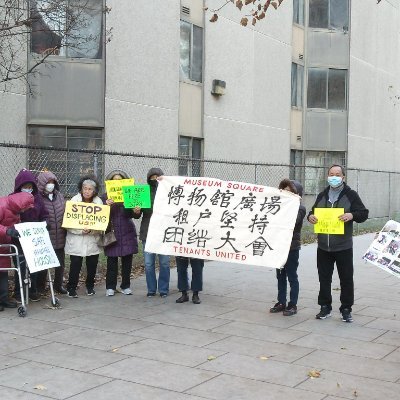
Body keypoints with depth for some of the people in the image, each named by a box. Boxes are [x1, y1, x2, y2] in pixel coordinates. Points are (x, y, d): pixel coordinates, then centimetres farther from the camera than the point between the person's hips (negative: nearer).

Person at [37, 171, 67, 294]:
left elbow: (65, 213, 14)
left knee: (60, 262, 14)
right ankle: (40, 287, 20)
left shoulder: (59, 196, 7)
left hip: (60, 237, 5)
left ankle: (58, 285, 31)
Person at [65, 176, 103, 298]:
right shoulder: (74, 200, -4)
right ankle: (71, 288, 11)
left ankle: (90, 286, 29)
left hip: (92, 240, 2)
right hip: (76, 240, -2)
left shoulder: (98, 202, 2)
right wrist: (81, 230, -20)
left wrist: (91, 230, -20)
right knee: (75, 265, -4)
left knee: (92, 265, 10)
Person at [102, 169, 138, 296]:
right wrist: (106, 205, -20)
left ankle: (125, 286, 15)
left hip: (127, 232, 1)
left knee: (127, 260, 4)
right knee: (112, 261, 0)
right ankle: (110, 287, 9)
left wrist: (135, 211, -23)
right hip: (111, 232, -1)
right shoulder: (105, 197, 3)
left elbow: (130, 215, -1)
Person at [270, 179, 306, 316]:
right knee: (280, 276, 12)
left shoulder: (299, 208, -6)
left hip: (292, 247, -5)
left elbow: (293, 221, -23)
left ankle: (293, 305, 10)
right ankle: (281, 303, 21)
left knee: (292, 277, 2)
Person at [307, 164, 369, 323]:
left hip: (343, 247, -4)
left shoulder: (351, 195, -1)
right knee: (324, 278, 10)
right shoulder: (322, 196, 12)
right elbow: (313, 211, 21)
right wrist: (310, 216, -3)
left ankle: (346, 310, 15)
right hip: (323, 246, 4)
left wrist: (352, 215, -23)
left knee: (346, 279, 3)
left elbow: (364, 213, -3)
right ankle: (325, 307, 21)